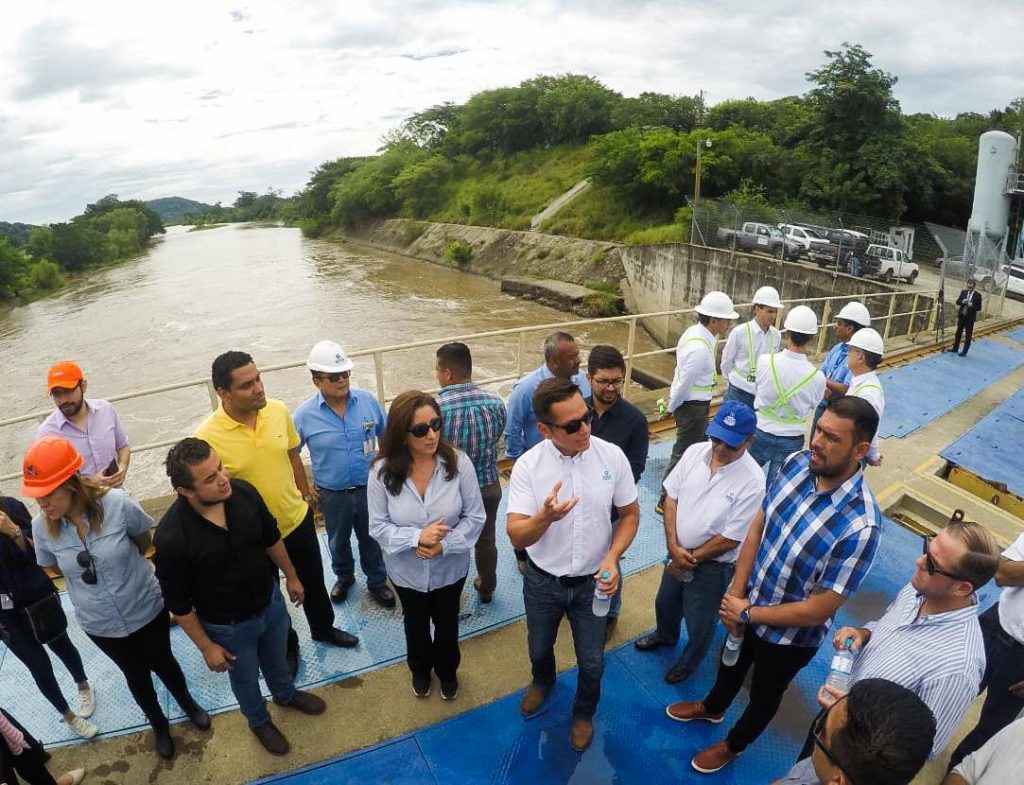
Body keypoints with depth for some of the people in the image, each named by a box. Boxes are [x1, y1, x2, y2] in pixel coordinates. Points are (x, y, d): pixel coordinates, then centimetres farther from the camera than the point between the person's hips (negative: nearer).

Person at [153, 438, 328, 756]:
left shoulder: (244, 491, -24)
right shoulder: (171, 537, -34)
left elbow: (271, 539, -4)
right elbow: (178, 603, -18)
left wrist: (291, 576, 8)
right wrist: (206, 646, -9)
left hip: (271, 600, 3)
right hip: (228, 625, -3)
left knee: (276, 658, 32)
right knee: (245, 679, 27)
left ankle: (286, 694, 64)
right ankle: (259, 721, 58)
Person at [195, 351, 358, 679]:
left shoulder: (278, 410, -14)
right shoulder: (207, 437, -27)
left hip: (298, 519, 4)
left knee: (313, 581, 26)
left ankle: (324, 628, 54)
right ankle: (287, 646, 49)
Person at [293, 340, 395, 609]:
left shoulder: (368, 400, -12)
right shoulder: (304, 415, -16)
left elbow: (386, 435, 4)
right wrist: (303, 486, -4)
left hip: (370, 488, 0)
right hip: (332, 494, 0)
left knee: (372, 539, 19)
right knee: (338, 541, 24)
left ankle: (377, 582, 43)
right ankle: (344, 576, 52)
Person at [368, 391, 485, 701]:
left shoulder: (458, 462, -25)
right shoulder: (382, 471, -23)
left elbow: (475, 516, -16)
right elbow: (378, 526, -15)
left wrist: (445, 545, -29)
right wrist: (417, 537, -31)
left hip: (450, 568, 0)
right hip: (407, 571, 1)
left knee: (447, 622, 27)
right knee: (415, 624, 29)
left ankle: (447, 671, 58)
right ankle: (420, 670, 61)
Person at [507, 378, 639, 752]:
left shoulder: (612, 456, -18)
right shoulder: (527, 466, -22)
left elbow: (630, 513, -4)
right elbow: (517, 537, -22)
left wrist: (612, 557, -20)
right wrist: (545, 517, -44)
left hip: (592, 582, 0)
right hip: (543, 582, 0)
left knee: (591, 661, 18)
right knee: (540, 649, 26)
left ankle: (584, 713, 51)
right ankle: (543, 681, 62)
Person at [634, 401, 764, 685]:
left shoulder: (752, 482, -27)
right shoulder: (695, 451, -14)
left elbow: (730, 539, -21)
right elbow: (671, 497, -6)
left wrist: (690, 559, -13)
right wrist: (674, 547, -13)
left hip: (713, 565, -5)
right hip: (678, 552, 5)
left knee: (700, 624, 18)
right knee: (665, 603, 29)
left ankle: (690, 660, 49)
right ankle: (666, 635, 60)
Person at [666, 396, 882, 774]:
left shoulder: (860, 526, -37)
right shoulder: (796, 463, -19)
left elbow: (819, 610, -28)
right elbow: (758, 526, -7)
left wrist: (748, 613, -17)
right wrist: (736, 594, -9)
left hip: (791, 634, -5)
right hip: (749, 603, 5)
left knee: (764, 694, 26)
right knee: (732, 660, 33)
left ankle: (733, 744, 57)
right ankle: (712, 707, 65)